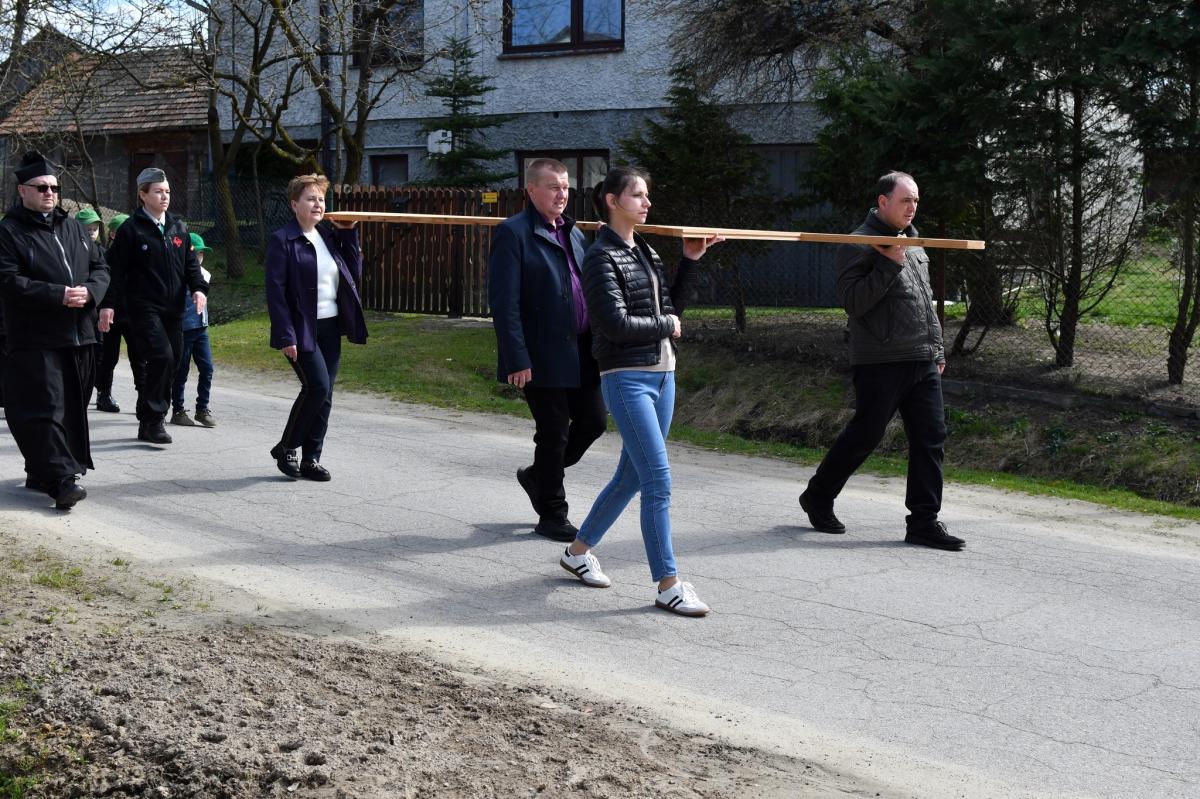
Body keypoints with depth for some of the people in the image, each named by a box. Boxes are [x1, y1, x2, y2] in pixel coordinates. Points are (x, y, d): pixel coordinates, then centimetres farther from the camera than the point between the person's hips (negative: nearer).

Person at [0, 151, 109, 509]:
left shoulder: (73, 228, 16)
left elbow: (100, 267, 17)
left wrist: (90, 291, -5)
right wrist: (59, 295, -20)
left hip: (80, 337, 6)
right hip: (36, 341, -6)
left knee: (72, 408, 10)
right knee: (45, 409, -10)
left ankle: (41, 472, 23)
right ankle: (62, 479, -13)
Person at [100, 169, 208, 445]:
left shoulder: (178, 227, 13)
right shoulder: (131, 229, -4)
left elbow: (190, 262, 16)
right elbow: (116, 269, -5)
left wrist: (198, 288, -2)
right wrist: (108, 304, -11)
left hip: (174, 309, 6)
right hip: (144, 308, -6)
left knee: (171, 363, 7)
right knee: (162, 357, -20)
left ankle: (149, 421, 20)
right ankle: (152, 420, -10)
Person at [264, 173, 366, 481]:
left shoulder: (329, 237, 13)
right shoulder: (282, 240, -7)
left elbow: (354, 274, 12)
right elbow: (275, 291, -12)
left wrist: (348, 235, 5)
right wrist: (286, 336, -18)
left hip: (330, 327, 7)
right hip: (302, 329, -7)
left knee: (324, 394, 6)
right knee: (317, 386, -17)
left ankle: (311, 459, 15)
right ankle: (286, 448, 3)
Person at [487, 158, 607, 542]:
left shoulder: (573, 233, 15)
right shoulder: (513, 233, -10)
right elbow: (504, 302, -15)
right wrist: (517, 359, -20)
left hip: (581, 352, 8)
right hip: (544, 356, -7)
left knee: (593, 421, 11)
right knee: (554, 434, 2)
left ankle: (538, 475, 34)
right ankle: (552, 515, 18)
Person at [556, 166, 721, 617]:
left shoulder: (645, 251, 15)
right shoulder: (602, 257, -10)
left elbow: (672, 306, 17)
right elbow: (615, 323, -19)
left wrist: (690, 261, 9)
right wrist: (666, 326, -6)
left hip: (662, 374, 9)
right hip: (626, 378, -9)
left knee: (632, 475, 14)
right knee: (658, 480, -11)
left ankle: (578, 550, 31)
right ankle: (668, 585, -5)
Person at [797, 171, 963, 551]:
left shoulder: (913, 243, 20)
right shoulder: (860, 245, -7)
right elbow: (854, 302, -17)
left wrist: (937, 349, 24)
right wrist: (889, 264, -20)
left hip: (923, 363, 8)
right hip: (881, 363, -8)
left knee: (930, 437, 1)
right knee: (864, 435, 0)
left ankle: (923, 521, 5)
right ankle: (817, 497, 21)